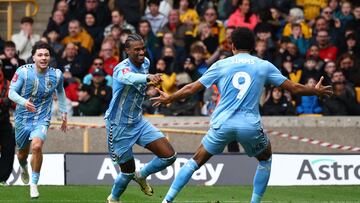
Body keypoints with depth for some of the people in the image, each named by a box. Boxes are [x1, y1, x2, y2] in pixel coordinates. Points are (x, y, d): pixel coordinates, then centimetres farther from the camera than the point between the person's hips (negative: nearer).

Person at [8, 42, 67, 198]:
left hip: (42, 119, -1)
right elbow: (11, 92, -14)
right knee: (23, 153, 15)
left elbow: (60, 91, 15)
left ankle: (34, 184, -11)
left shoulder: (56, 75, -6)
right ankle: (23, 168, 55)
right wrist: (24, 102, -33)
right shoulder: (23, 71, -14)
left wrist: (64, 112, 16)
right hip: (23, 118, 1)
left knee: (37, 146, -27)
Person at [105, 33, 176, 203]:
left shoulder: (146, 63, -1)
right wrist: (148, 77, -68)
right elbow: (129, 78, -52)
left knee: (169, 156, -6)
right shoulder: (122, 68, -25)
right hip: (119, 126, -7)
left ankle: (141, 176, 22)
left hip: (138, 122, 7)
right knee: (128, 172, 4)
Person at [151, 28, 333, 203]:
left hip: (222, 123, 0)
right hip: (250, 125, 0)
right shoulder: (264, 66, 8)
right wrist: (316, 91, 31)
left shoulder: (221, 65, 8)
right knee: (265, 159, 28)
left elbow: (191, 89, 9)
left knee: (196, 161, 15)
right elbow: (294, 88, 12)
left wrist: (168, 99, 25)